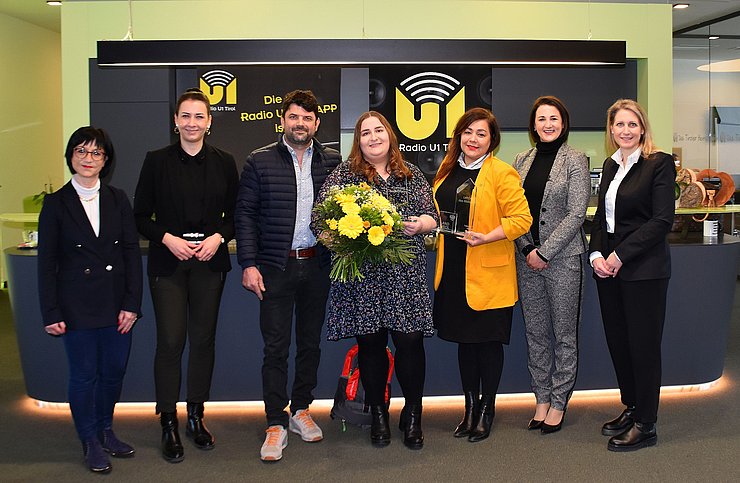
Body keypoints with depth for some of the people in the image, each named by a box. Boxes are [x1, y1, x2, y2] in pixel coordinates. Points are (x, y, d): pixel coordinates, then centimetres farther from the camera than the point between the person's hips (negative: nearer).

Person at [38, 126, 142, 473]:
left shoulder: (117, 200, 5)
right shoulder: (56, 204, -1)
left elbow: (132, 252, 3)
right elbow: (46, 262, -2)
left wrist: (132, 304, -3)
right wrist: (51, 313, -6)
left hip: (116, 303, 3)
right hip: (77, 306, -2)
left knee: (114, 370, 10)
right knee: (84, 374, 6)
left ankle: (105, 430, 32)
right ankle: (90, 441, 23)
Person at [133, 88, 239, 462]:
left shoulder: (224, 162, 6)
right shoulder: (157, 161, 1)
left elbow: (234, 214, 9)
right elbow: (141, 216, 2)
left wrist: (218, 237, -9)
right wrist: (167, 238, -12)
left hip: (209, 261, 2)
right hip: (168, 261, -2)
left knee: (203, 339, 8)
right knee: (170, 341, -4)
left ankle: (196, 416, 22)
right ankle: (168, 424, 8)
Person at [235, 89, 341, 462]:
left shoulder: (332, 162, 5)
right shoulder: (259, 162, -1)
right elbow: (245, 214, -2)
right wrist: (248, 264, -8)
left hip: (318, 265, 3)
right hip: (275, 267, -2)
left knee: (310, 342, 13)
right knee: (275, 347, 0)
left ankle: (300, 409, 29)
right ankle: (276, 424, 10)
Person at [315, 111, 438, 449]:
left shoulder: (412, 175, 14)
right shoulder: (344, 174, 7)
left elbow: (431, 216, 14)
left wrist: (420, 223, -7)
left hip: (406, 276, 1)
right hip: (363, 277, -1)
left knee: (410, 342, -3)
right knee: (370, 344, 6)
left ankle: (412, 416, 16)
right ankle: (378, 415, 23)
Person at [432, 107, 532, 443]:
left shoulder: (502, 173, -10)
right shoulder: (448, 169, 11)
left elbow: (522, 219, -14)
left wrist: (487, 237, -24)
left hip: (489, 274, -6)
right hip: (453, 271, 6)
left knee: (488, 341, 4)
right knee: (464, 339, 14)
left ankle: (486, 410, 19)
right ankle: (470, 408, 27)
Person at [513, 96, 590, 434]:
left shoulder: (575, 161, -4)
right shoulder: (522, 161, 10)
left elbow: (576, 213, -9)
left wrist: (544, 252, -13)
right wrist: (527, 249, -5)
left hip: (563, 257, -4)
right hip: (528, 258, 5)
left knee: (564, 333, 4)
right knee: (535, 332, 10)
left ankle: (559, 402, 15)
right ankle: (542, 398, 21)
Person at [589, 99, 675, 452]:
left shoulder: (659, 163, -7)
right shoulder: (610, 165, 13)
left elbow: (662, 220, -14)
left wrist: (620, 255, -16)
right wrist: (596, 254, -1)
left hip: (644, 269, -6)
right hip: (608, 267, 6)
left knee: (643, 344, 1)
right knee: (617, 341, 11)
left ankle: (646, 425, 12)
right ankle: (631, 408, 27)